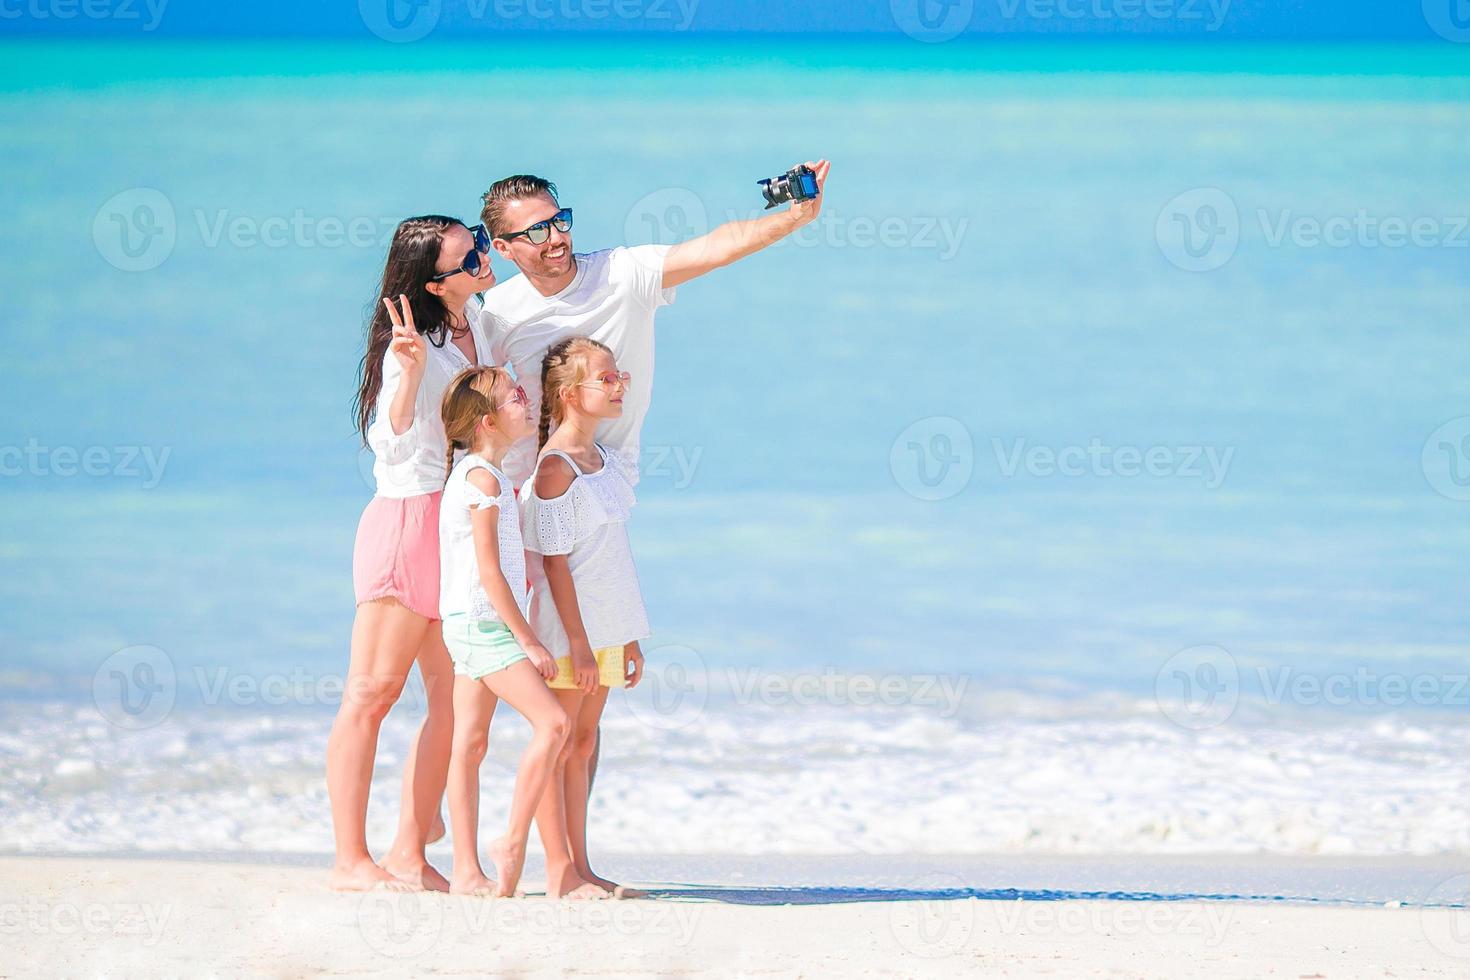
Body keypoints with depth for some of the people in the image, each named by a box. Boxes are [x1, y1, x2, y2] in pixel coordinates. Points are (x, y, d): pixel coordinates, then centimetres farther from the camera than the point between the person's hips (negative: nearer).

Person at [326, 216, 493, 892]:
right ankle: (351, 861, -6)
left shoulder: (477, 322, 12)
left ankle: (409, 854, 8)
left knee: (456, 698, 4)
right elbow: (394, 439, -23)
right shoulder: (410, 344, -13)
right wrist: (411, 372, -35)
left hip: (463, 525, 8)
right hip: (408, 522, -8)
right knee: (373, 691, -6)